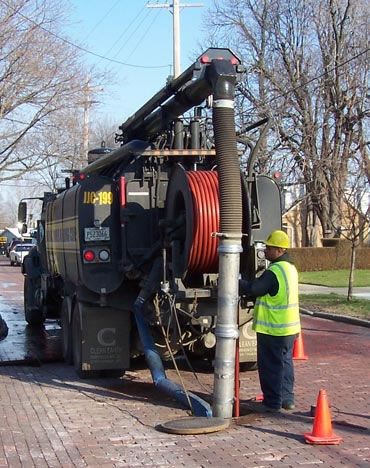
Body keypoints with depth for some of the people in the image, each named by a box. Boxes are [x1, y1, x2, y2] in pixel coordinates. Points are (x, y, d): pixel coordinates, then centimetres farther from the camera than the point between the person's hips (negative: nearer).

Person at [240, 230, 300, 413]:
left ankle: (272, 403, 7)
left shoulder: (274, 272, -21)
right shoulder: (290, 268, 10)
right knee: (285, 362, 18)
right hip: (289, 328, 9)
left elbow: (252, 289, -22)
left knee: (270, 365, 0)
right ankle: (287, 399, 25)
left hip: (273, 329, -9)